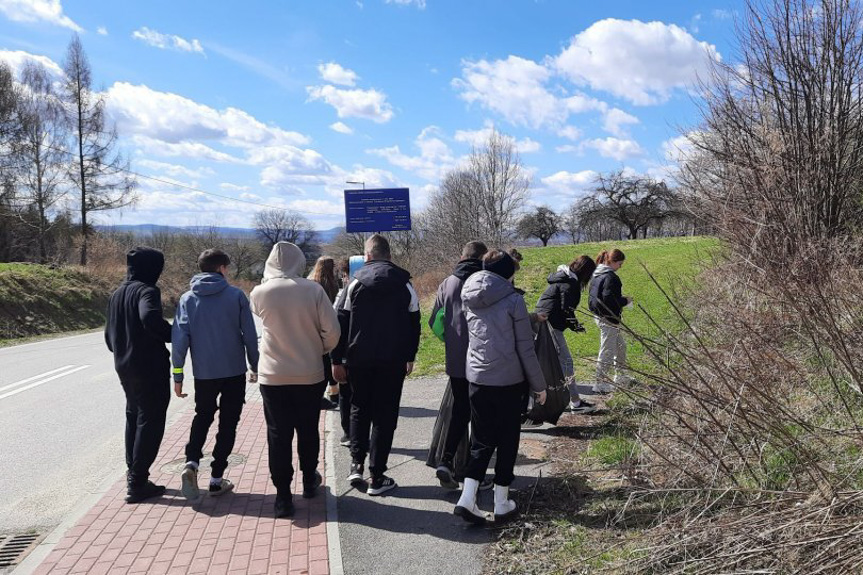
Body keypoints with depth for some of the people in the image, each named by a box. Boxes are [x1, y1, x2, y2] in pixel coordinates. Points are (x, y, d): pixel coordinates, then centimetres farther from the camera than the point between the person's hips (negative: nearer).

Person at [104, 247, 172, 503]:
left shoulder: (117, 294, 12)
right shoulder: (147, 291, -16)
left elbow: (109, 334, 18)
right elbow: (150, 318, -36)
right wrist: (173, 335, -22)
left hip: (124, 367, 9)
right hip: (150, 367, -9)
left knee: (133, 417, 20)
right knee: (150, 423, -1)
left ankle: (133, 474, 27)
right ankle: (137, 483, 1)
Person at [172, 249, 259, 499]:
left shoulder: (187, 299, 0)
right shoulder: (236, 295, -6)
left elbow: (179, 339, -3)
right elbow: (250, 335, -4)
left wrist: (177, 376, 4)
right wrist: (255, 366, 8)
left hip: (203, 373, 2)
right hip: (234, 371, -2)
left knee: (202, 417, 21)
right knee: (228, 423, 10)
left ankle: (191, 462, 0)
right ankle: (217, 478, 11)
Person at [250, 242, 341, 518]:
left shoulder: (259, 293, -8)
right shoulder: (313, 290, -10)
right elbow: (332, 330, -10)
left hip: (273, 376, 0)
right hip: (310, 374, 1)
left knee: (278, 435, 7)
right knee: (308, 430, 18)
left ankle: (283, 496, 8)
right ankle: (309, 481, 34)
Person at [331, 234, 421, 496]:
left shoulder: (356, 282, -1)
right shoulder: (404, 283, 3)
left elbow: (341, 323, -2)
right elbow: (414, 323, 7)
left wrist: (337, 360, 3)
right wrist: (410, 356, 16)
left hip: (359, 359, 0)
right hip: (393, 361, 0)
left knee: (359, 409, 19)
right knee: (385, 415, 5)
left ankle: (356, 464, 13)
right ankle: (377, 477, 5)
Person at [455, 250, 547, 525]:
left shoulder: (469, 299, 6)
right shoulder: (513, 300, -10)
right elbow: (526, 348, -8)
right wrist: (539, 385, 0)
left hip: (476, 378, 5)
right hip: (508, 380, -4)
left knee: (482, 439, 14)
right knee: (507, 441, 10)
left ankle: (467, 498, 2)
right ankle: (502, 504, 18)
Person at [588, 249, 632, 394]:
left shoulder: (597, 274, 9)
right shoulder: (610, 277, -21)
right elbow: (609, 299, -27)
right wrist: (625, 300, -11)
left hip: (599, 315, 10)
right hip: (608, 318, -10)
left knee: (620, 346, 23)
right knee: (607, 351, 0)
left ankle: (620, 376, 34)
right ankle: (600, 383, 7)